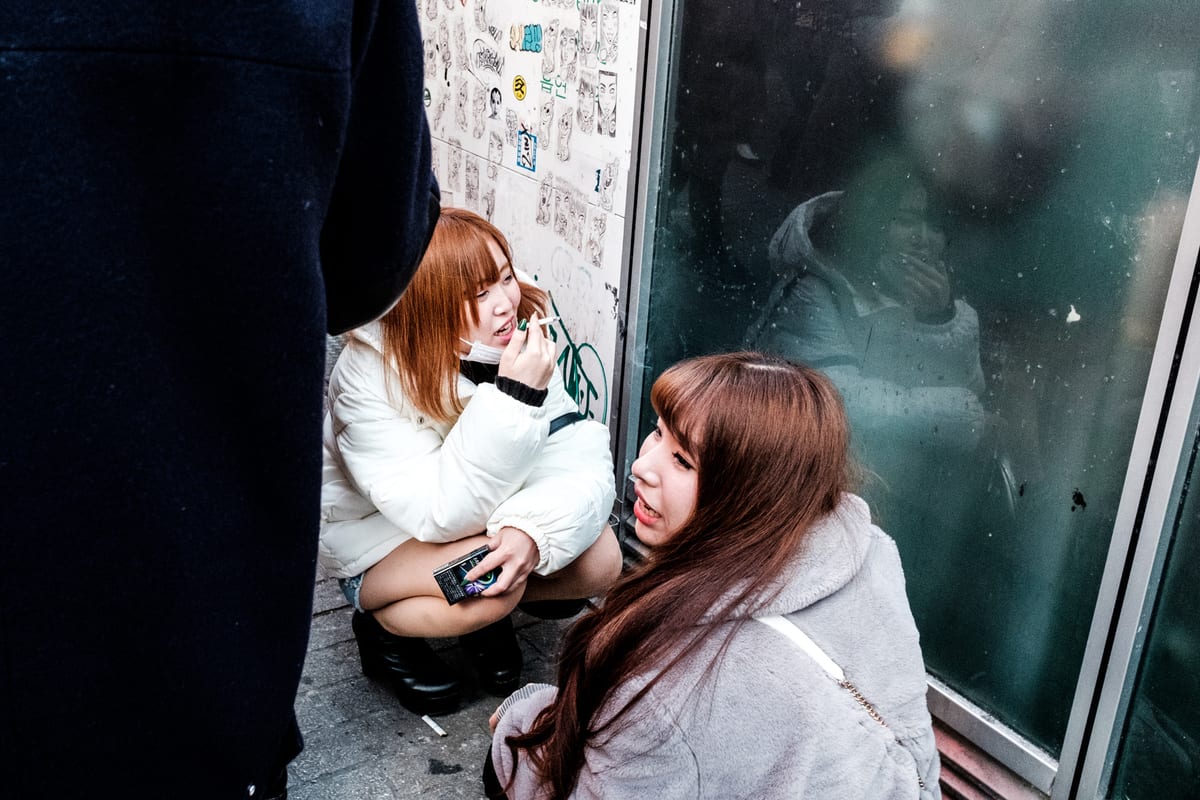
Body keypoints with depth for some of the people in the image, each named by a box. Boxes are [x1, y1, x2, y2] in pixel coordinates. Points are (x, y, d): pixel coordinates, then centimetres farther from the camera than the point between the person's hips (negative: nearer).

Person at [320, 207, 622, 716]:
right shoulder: (369, 377, -31)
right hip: (376, 534, -4)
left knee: (599, 563, -16)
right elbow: (439, 514, -36)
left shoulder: (522, 342, -18)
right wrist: (514, 398, -44)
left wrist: (533, 530, -42)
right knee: (488, 587, -32)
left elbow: (584, 457, -22)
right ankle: (382, 628, 0)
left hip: (482, 513, 5)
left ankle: (488, 613, 11)